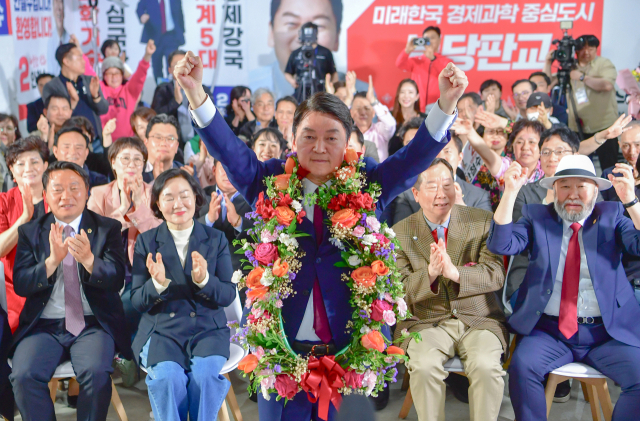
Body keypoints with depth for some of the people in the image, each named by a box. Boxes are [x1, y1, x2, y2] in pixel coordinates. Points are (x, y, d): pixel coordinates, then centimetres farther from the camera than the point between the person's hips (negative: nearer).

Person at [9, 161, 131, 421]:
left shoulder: (108, 229, 5)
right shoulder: (29, 232, 9)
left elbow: (116, 281, -6)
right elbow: (20, 285, -1)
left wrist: (88, 259, -26)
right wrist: (52, 260, -19)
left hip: (93, 325, -1)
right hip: (44, 326, 2)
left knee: (96, 373, -30)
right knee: (23, 375, -25)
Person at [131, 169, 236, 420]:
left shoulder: (216, 239, 7)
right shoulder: (146, 242, 7)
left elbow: (228, 295, 1)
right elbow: (137, 302, 3)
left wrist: (204, 280, -20)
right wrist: (158, 284, -19)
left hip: (208, 327, 0)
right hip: (161, 330, 0)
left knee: (204, 373, -29)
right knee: (168, 376, -29)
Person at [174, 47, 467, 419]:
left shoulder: (368, 184, 2)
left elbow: (416, 155, -9)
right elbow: (230, 152, -10)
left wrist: (446, 103, -25)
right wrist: (196, 93, -23)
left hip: (352, 347, 0)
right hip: (284, 345, 0)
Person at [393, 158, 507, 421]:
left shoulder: (482, 222, 3)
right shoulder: (400, 233, 3)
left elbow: (496, 276, -7)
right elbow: (399, 291, -3)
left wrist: (454, 272, -26)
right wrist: (429, 274, -24)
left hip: (478, 319, 0)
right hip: (426, 321, 0)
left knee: (486, 366, -28)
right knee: (424, 367, -29)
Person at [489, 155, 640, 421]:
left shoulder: (612, 215, 9)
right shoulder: (537, 217, 9)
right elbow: (501, 245, -6)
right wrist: (511, 192, -16)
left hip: (607, 332, 1)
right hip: (550, 331, 0)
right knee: (522, 365, -28)